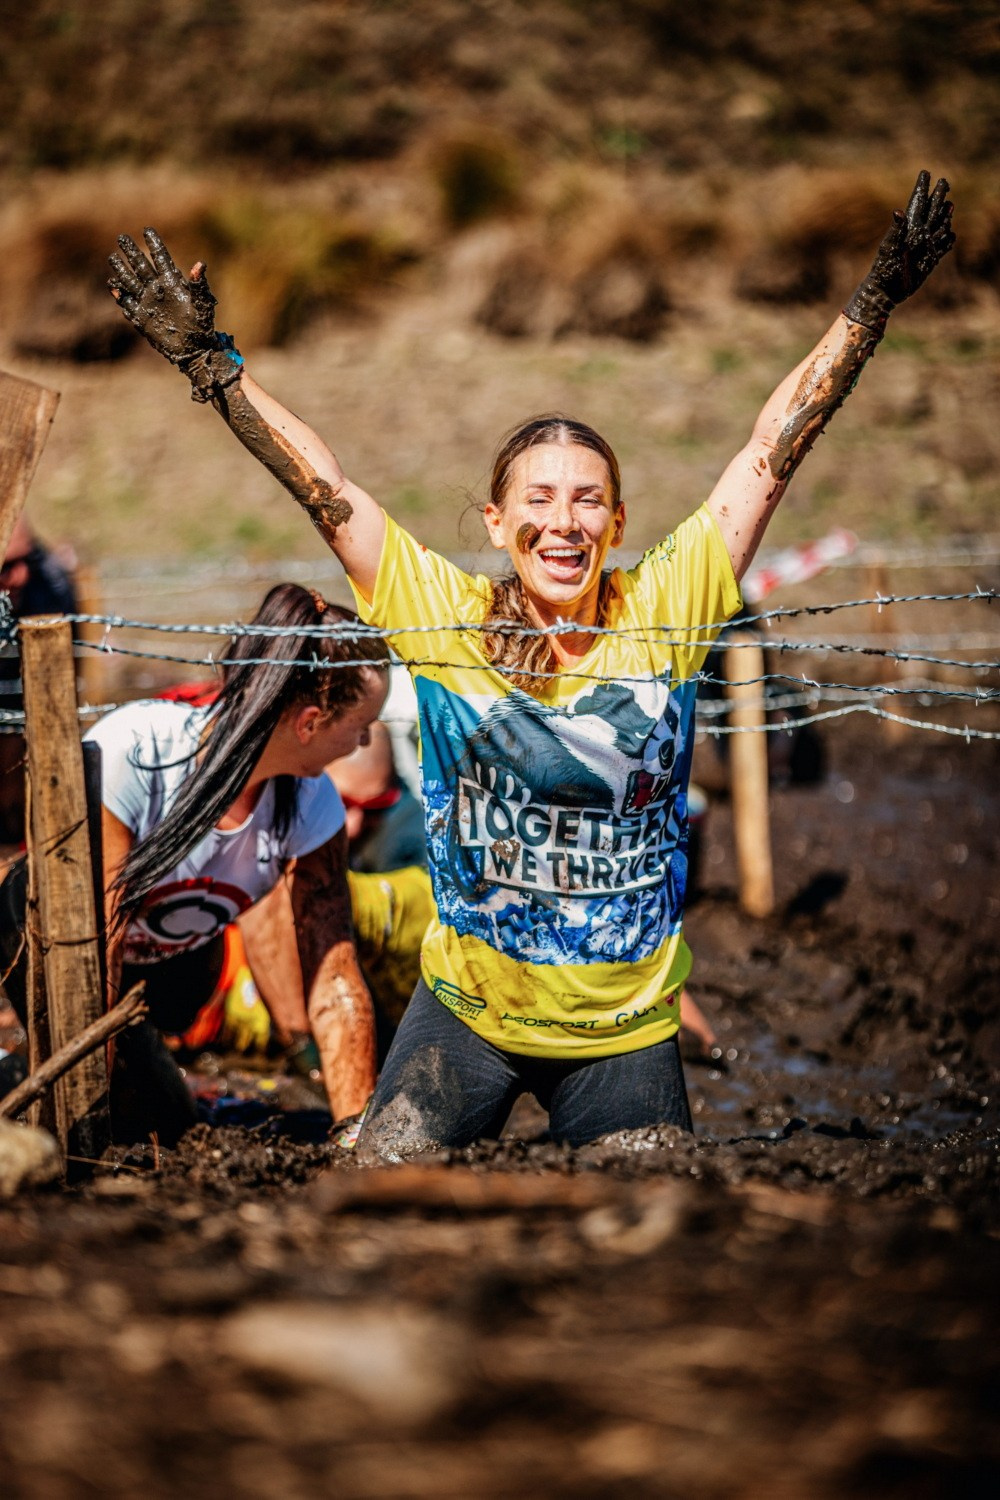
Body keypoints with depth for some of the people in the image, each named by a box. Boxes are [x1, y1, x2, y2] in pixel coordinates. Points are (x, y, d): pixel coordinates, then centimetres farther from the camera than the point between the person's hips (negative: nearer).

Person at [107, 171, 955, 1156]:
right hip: (465, 1008, 0)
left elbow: (770, 457, -6)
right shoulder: (445, 614, -8)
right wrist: (207, 363, -11)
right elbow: (318, 485, -8)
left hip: (626, 1027, 1)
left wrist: (873, 305, -7)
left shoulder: (662, 611, -6)